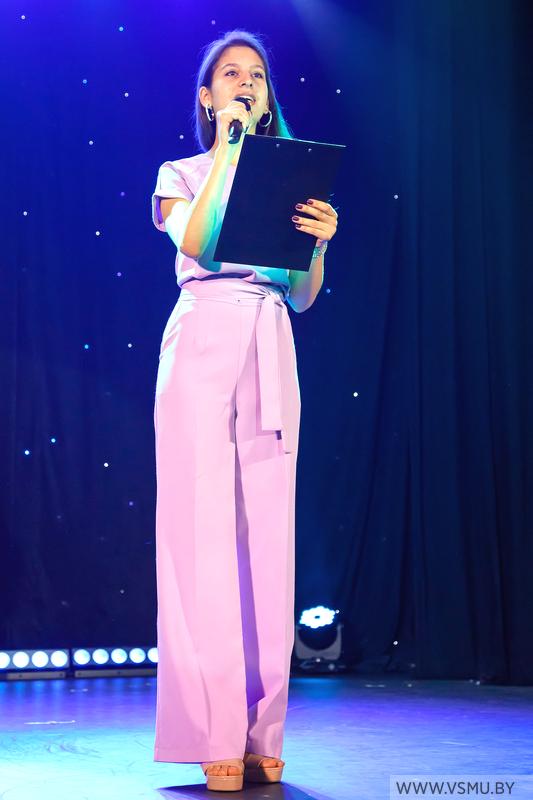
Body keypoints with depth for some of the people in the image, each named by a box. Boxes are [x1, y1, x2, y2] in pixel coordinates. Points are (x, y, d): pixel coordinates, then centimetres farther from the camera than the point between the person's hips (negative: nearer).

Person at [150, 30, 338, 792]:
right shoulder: (182, 175, 12)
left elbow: (303, 295, 13)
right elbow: (197, 245, -10)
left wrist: (319, 242, -7)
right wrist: (227, 152, -4)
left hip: (271, 354, 3)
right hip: (203, 346, -3)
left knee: (268, 532, -2)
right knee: (204, 528, -9)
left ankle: (263, 734, 2)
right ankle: (215, 736, -6)